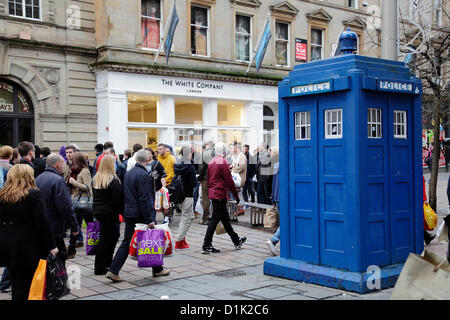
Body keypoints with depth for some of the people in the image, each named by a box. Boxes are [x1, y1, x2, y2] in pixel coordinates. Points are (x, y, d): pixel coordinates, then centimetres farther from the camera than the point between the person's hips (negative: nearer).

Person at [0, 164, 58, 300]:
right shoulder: (34, 194, -9)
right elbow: (41, 222, -13)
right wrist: (51, 246, -8)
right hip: (28, 248, -6)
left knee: (17, 285, 16)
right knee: (25, 288, -2)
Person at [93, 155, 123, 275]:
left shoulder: (96, 178, 7)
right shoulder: (113, 181, -16)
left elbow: (95, 196, 12)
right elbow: (117, 200, -16)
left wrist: (97, 209, 17)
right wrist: (121, 212, -5)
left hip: (97, 210, 8)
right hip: (108, 212, -8)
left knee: (114, 234, 21)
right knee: (105, 238, 0)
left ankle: (107, 261, 27)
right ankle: (100, 268, 6)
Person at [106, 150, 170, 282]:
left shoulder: (128, 173, 10)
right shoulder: (143, 175, -16)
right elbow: (144, 199, -21)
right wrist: (149, 219, -19)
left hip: (128, 214, 7)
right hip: (140, 215, -7)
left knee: (126, 242, 9)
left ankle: (113, 271, 1)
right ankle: (157, 269, 20)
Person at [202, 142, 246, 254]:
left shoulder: (211, 162, 12)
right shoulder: (223, 162, -13)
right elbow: (229, 180, -13)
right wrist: (236, 195, -6)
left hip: (213, 194, 9)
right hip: (220, 194, -9)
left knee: (225, 219, 16)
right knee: (214, 219, -6)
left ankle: (236, 241, 30)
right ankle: (206, 246, -5)